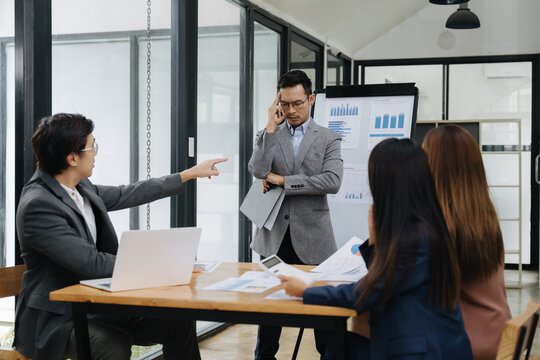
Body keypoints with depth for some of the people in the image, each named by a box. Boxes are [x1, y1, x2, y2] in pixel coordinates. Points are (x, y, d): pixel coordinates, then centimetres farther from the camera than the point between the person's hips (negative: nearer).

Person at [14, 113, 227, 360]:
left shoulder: (79, 187, 4)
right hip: (55, 320, -8)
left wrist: (190, 174, 23)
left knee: (180, 323, -2)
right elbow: (92, 263, -24)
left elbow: (126, 195, 18)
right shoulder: (37, 205, -21)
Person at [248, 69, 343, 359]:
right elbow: (258, 170, -10)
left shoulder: (328, 139, 3)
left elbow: (332, 181, -13)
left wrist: (283, 180, -11)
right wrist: (271, 126, -9)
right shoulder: (268, 135, 9)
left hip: (311, 237, -2)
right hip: (275, 237, 2)